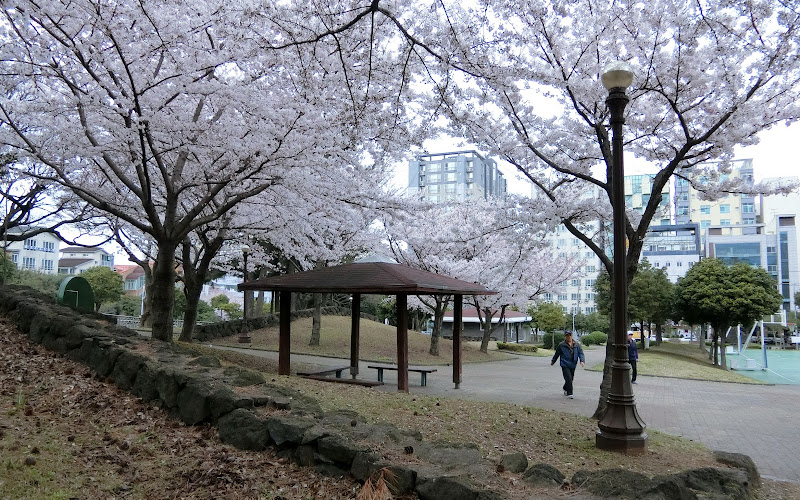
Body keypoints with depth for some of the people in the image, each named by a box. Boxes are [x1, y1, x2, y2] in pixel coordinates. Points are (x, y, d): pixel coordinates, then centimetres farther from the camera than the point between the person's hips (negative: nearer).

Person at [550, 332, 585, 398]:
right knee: (568, 379, -13)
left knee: (571, 379, 14)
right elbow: (556, 354, 9)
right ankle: (569, 393, -5)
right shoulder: (561, 345, -2)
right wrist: (552, 361, 19)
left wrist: (582, 361, -16)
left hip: (573, 365, 4)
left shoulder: (577, 345, 6)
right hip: (565, 365, -4)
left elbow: (580, 353, 2)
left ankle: (565, 389, 40)